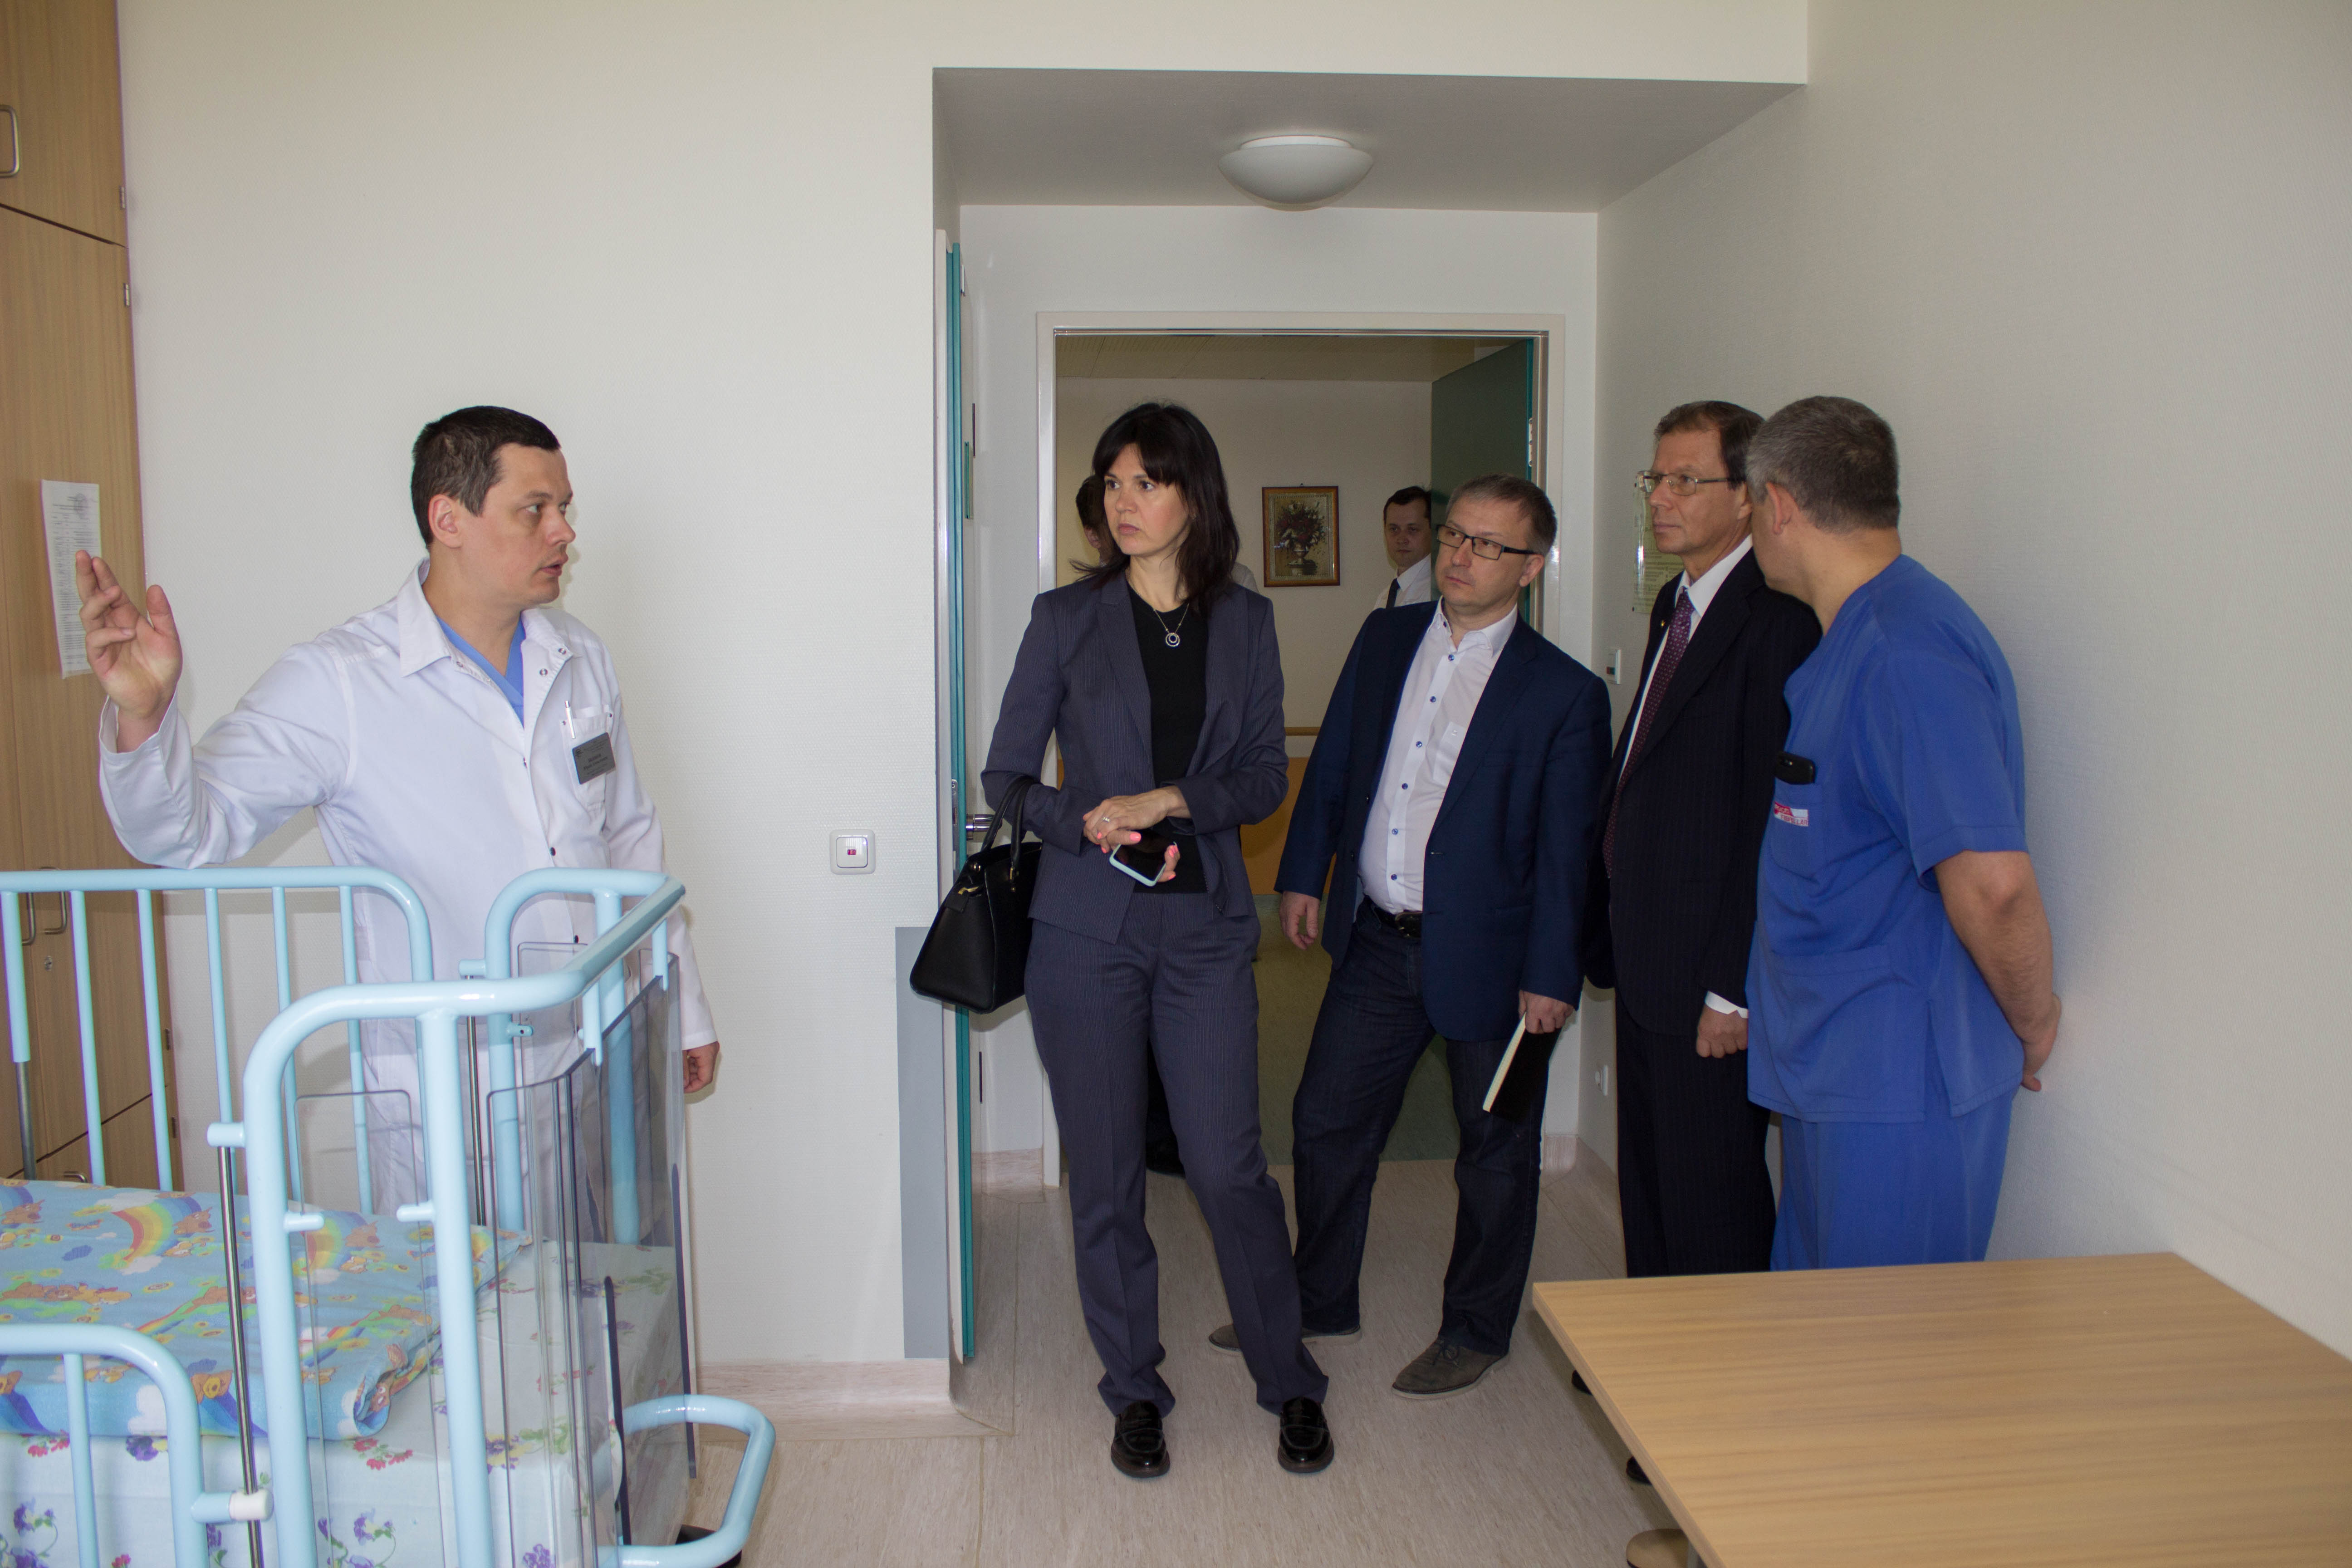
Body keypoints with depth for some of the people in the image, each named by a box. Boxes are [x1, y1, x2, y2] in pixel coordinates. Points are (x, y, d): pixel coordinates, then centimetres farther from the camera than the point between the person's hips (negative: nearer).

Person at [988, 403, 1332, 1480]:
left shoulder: (1244, 622, 7)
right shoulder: (1066, 619, 3)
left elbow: (1267, 774, 5)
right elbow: (1005, 775, 4)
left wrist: (1175, 801, -12)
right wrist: (1085, 821, -15)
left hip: (1206, 925, 0)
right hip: (1086, 928, 0)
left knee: (1229, 1166, 0)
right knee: (1104, 1176, 7)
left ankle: (1290, 1384, 22)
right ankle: (1134, 1392, 27)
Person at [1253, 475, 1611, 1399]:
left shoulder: (1565, 694, -10)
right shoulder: (1384, 639, 5)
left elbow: (1566, 849, -10)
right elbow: (1331, 765, 12)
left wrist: (1550, 976, -11)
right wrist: (1303, 876, 9)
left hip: (1488, 956, -4)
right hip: (1377, 941, 5)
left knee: (1495, 1151, 11)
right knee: (1326, 1120, 14)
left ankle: (1476, 1332, 32)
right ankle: (1320, 1303, 35)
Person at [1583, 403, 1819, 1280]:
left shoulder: (1778, 618, -17)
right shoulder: (1677, 605, 14)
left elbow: (1773, 822, -21)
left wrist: (1734, 989, -20)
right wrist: (1610, 935, 15)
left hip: (1708, 982, -9)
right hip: (1647, 972, 9)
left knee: (1712, 1216, 4)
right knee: (1647, 1192, 20)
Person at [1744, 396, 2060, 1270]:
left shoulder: (1906, 652, -22)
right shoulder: (1853, 635, 11)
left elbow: (1993, 879, -28)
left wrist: (2031, 1030, -13)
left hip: (1898, 1083, -10)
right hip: (1829, 1067, 10)